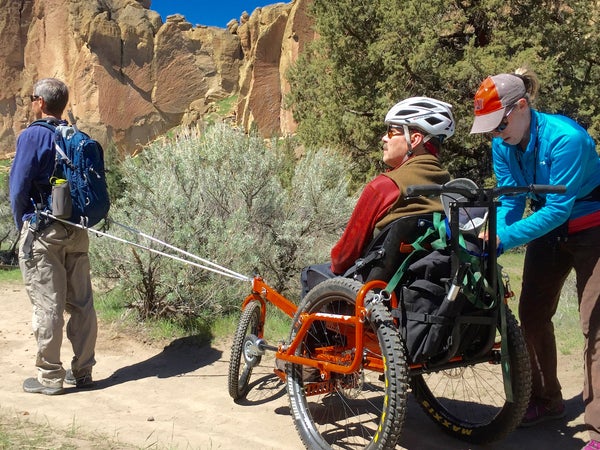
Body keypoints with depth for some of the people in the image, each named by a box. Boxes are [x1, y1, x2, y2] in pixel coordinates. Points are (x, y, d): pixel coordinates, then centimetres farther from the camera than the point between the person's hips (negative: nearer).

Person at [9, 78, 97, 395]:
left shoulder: (33, 135, -10)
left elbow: (18, 185, -11)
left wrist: (22, 222, 4)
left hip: (41, 232, -6)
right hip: (77, 231, 6)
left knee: (47, 306, 1)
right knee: (81, 303, 10)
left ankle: (50, 377, 10)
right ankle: (82, 371, 19)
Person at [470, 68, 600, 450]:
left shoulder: (565, 138, -31)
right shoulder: (503, 145, -9)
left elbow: (559, 208, -32)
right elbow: (510, 200, -9)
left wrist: (503, 237, -37)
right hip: (551, 229, 7)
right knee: (532, 313, 6)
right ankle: (547, 400, 24)